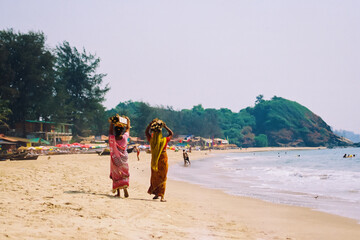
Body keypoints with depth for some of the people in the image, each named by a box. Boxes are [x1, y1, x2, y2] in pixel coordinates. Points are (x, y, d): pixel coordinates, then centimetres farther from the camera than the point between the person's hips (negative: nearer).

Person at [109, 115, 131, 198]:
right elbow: (128, 129, 6)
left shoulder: (112, 138, -15)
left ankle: (118, 192, 8)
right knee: (124, 175, 9)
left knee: (116, 176, 9)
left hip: (115, 160, 0)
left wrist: (112, 122, 12)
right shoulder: (125, 137, -12)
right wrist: (128, 120, 19)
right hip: (123, 160, 0)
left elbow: (110, 130, 5)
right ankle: (125, 188, -11)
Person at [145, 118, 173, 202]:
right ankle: (162, 196, -2)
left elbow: (146, 132, 8)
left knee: (155, 177, 17)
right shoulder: (164, 141, -16)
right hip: (163, 161, -2)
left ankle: (156, 194, 23)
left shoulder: (151, 140, -10)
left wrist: (151, 123, 5)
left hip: (154, 162, 2)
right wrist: (165, 126, 2)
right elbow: (171, 133, 4)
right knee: (162, 178, 3)